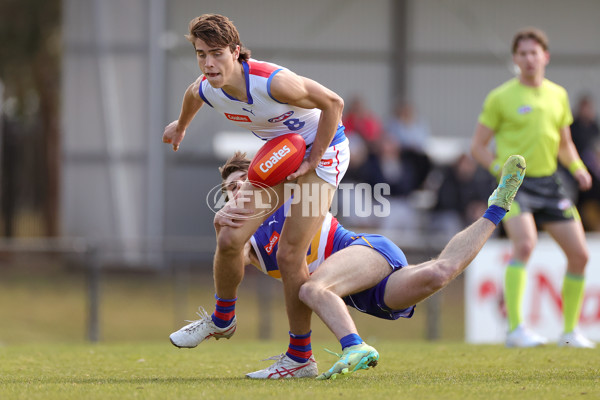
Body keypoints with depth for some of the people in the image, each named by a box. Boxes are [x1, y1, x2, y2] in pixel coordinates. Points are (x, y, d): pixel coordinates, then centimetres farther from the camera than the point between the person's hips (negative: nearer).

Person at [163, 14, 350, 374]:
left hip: (323, 152, -6)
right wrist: (180, 126, 35)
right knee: (229, 238, -2)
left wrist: (313, 160, -21)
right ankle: (223, 320, 25)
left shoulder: (272, 82, -34)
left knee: (289, 255, -14)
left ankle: (300, 356, -1)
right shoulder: (206, 90, -13)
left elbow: (333, 103, -24)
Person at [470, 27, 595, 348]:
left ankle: (570, 331, 16)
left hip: (549, 182, 6)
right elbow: (478, 146, 0)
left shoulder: (558, 95, 12)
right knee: (525, 244, -28)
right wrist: (501, 169, -16)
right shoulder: (500, 98, -3)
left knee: (579, 253, 2)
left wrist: (578, 168, 4)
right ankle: (516, 328, -30)